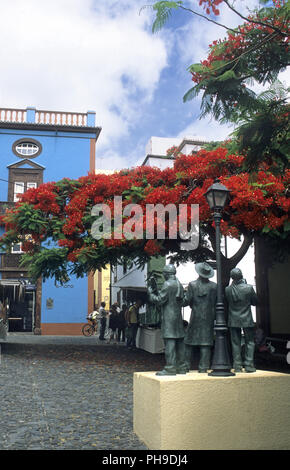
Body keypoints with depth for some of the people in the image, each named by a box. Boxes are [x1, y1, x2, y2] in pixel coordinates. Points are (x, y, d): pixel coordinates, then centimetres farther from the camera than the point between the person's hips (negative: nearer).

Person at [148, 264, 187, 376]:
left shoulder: (167, 284, -11)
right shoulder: (179, 284, 14)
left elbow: (160, 300, -13)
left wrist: (151, 293, 4)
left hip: (169, 317, -9)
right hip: (178, 316, 9)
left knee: (169, 342, -8)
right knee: (179, 341, 11)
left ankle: (170, 368, -9)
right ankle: (181, 367, 15)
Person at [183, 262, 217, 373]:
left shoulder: (192, 285, -8)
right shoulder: (214, 286, -1)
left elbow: (186, 302, -8)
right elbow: (217, 302, 4)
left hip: (195, 318, -2)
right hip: (209, 318, 2)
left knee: (189, 341, 9)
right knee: (206, 343, 5)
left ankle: (186, 365, 11)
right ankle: (203, 367, 5)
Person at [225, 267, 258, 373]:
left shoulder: (227, 289, -8)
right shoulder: (249, 288, -13)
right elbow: (255, 302, -1)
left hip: (233, 321, 2)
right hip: (247, 320, -2)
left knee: (235, 343, 9)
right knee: (249, 342, 10)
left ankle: (237, 366, 10)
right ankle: (249, 365, 7)